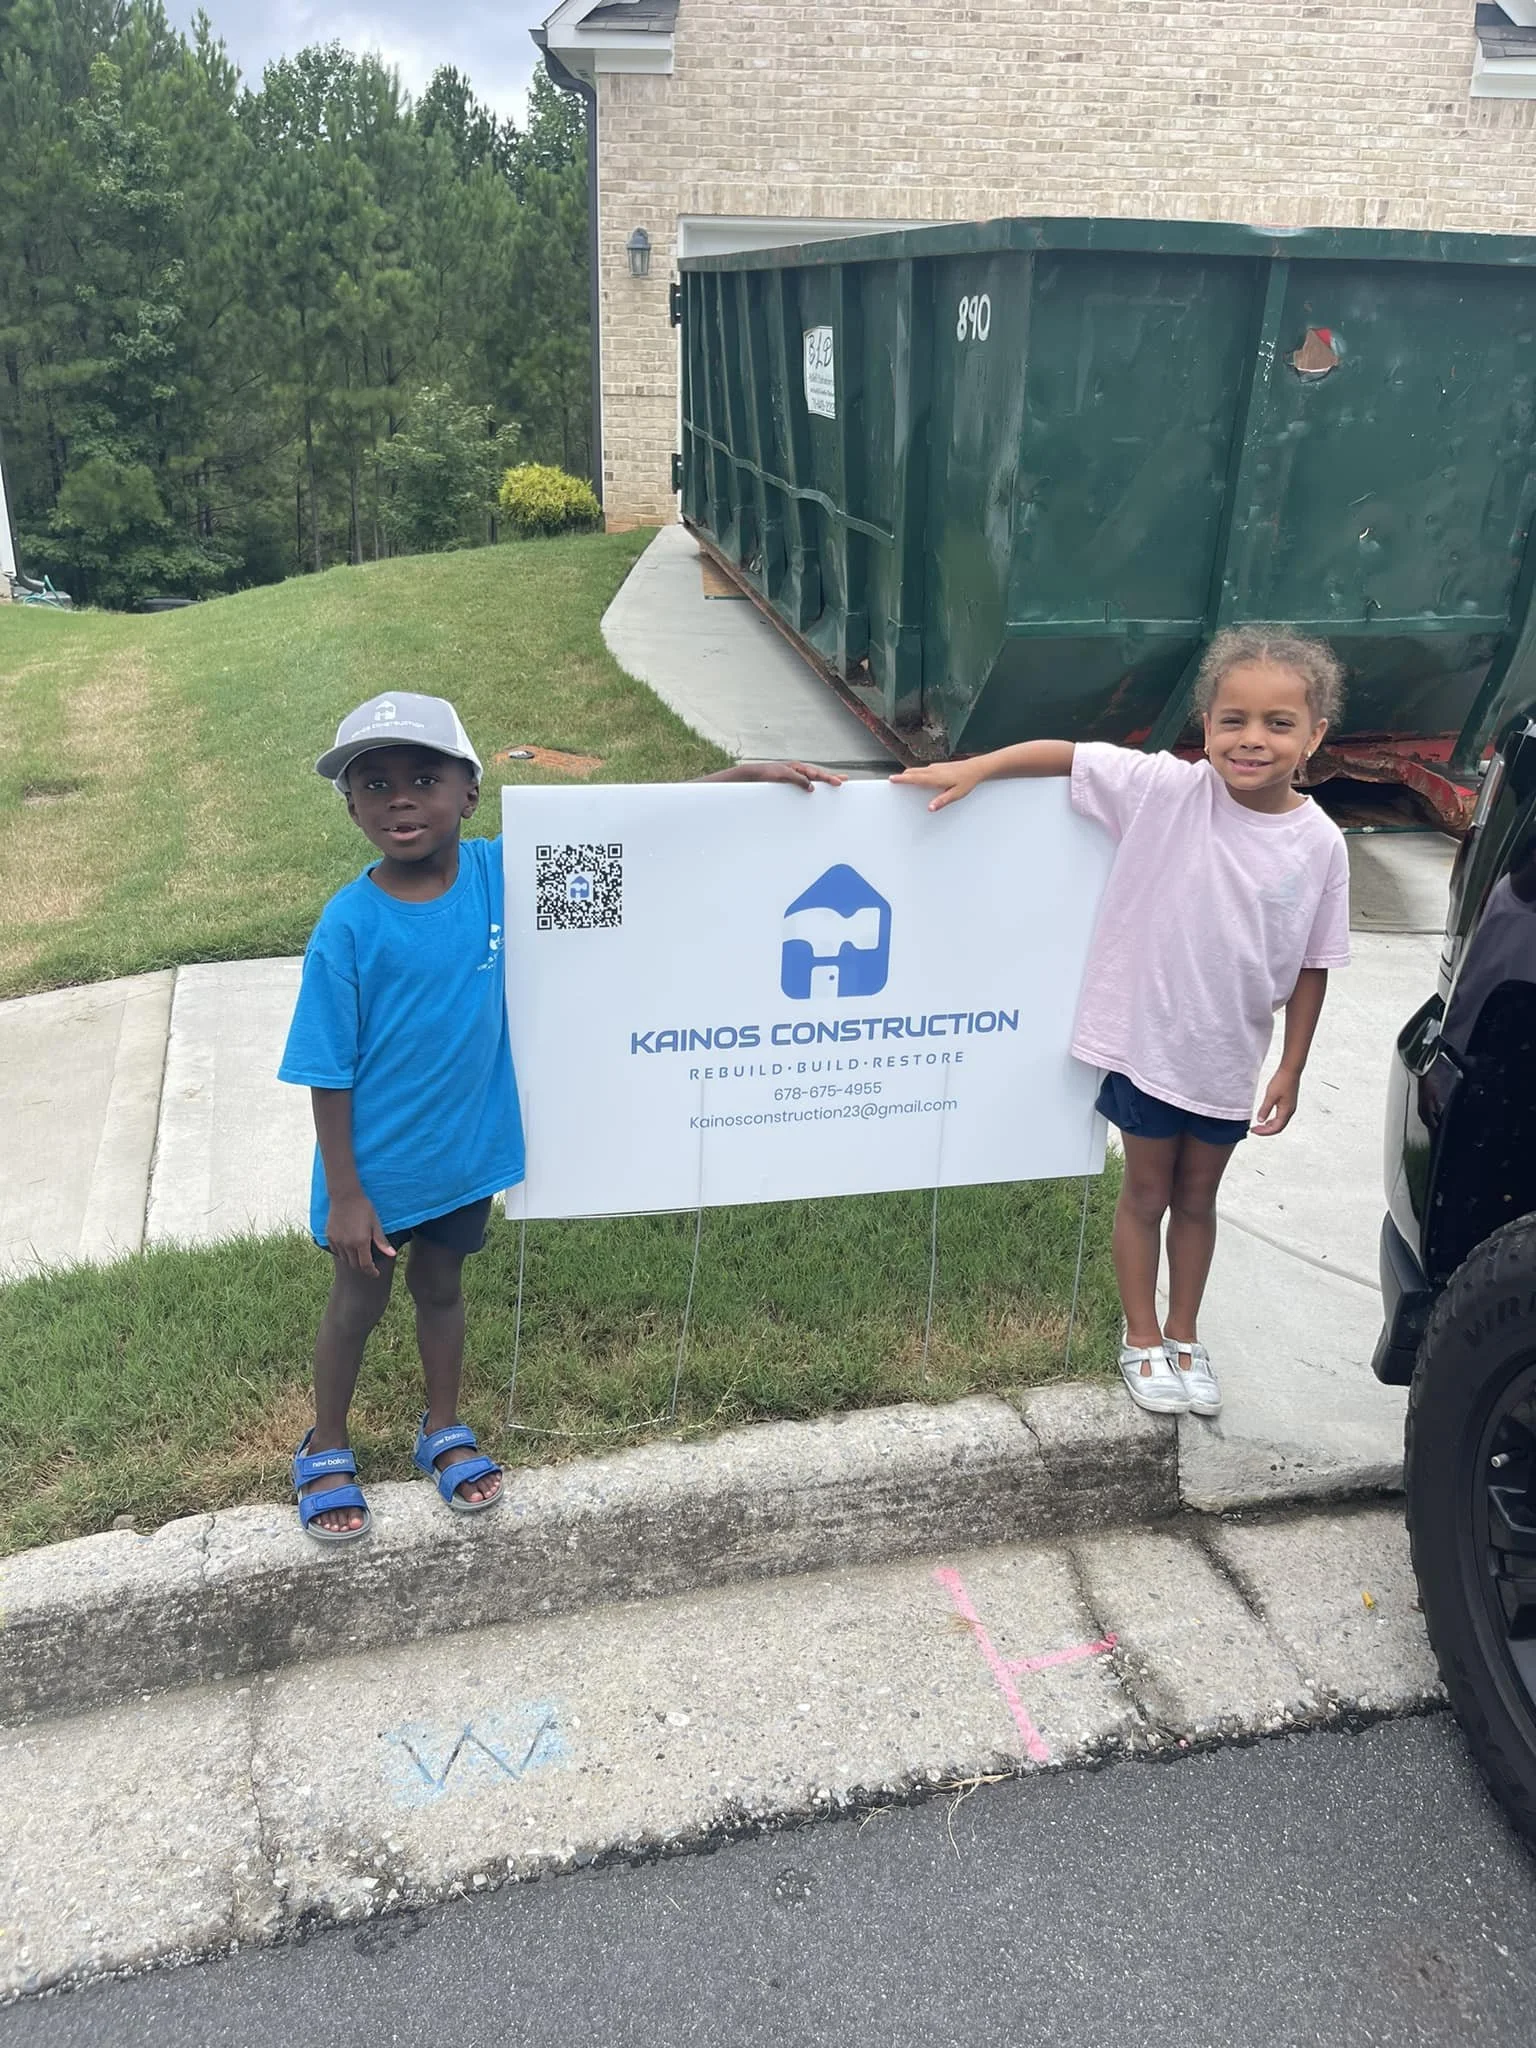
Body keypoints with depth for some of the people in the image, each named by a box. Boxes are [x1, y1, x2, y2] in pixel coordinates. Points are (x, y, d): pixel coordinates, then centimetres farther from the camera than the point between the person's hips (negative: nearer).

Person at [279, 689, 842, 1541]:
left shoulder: (500, 871, -14)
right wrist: (344, 1193, -13)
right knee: (358, 1302, 18)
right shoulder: (348, 925, -23)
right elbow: (329, 1074, -16)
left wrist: (743, 775, -14)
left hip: (465, 1149, 3)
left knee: (441, 1287, 25)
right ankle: (325, 1450, 43)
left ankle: (443, 1430, 48)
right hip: (376, 1163, -3)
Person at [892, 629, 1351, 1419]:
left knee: (1196, 1199, 20)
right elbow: (1068, 755, -11)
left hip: (1230, 1058, 2)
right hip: (1146, 1041, -2)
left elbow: (1311, 966, -3)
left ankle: (1183, 1337, 41)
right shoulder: (1166, 790, -17)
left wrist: (1291, 1069, 0)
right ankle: (1142, 1340, 35)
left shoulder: (1319, 844, -11)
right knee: (1146, 1193, 15)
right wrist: (973, 768, -22)